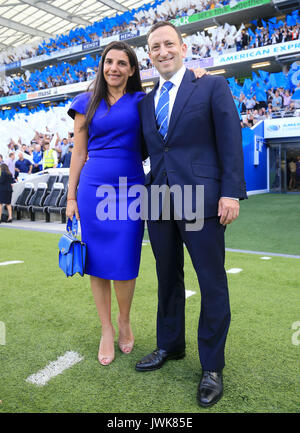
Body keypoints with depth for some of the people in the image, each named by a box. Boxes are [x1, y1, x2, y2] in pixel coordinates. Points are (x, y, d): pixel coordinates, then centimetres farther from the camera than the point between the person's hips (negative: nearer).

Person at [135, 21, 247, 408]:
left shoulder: (213, 86, 3)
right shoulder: (146, 102, 17)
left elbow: (230, 140, -4)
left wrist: (231, 192, -13)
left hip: (201, 199, -5)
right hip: (160, 201, 5)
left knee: (212, 284, 1)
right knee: (167, 279, 15)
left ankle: (212, 366, 16)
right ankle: (170, 346, 34)